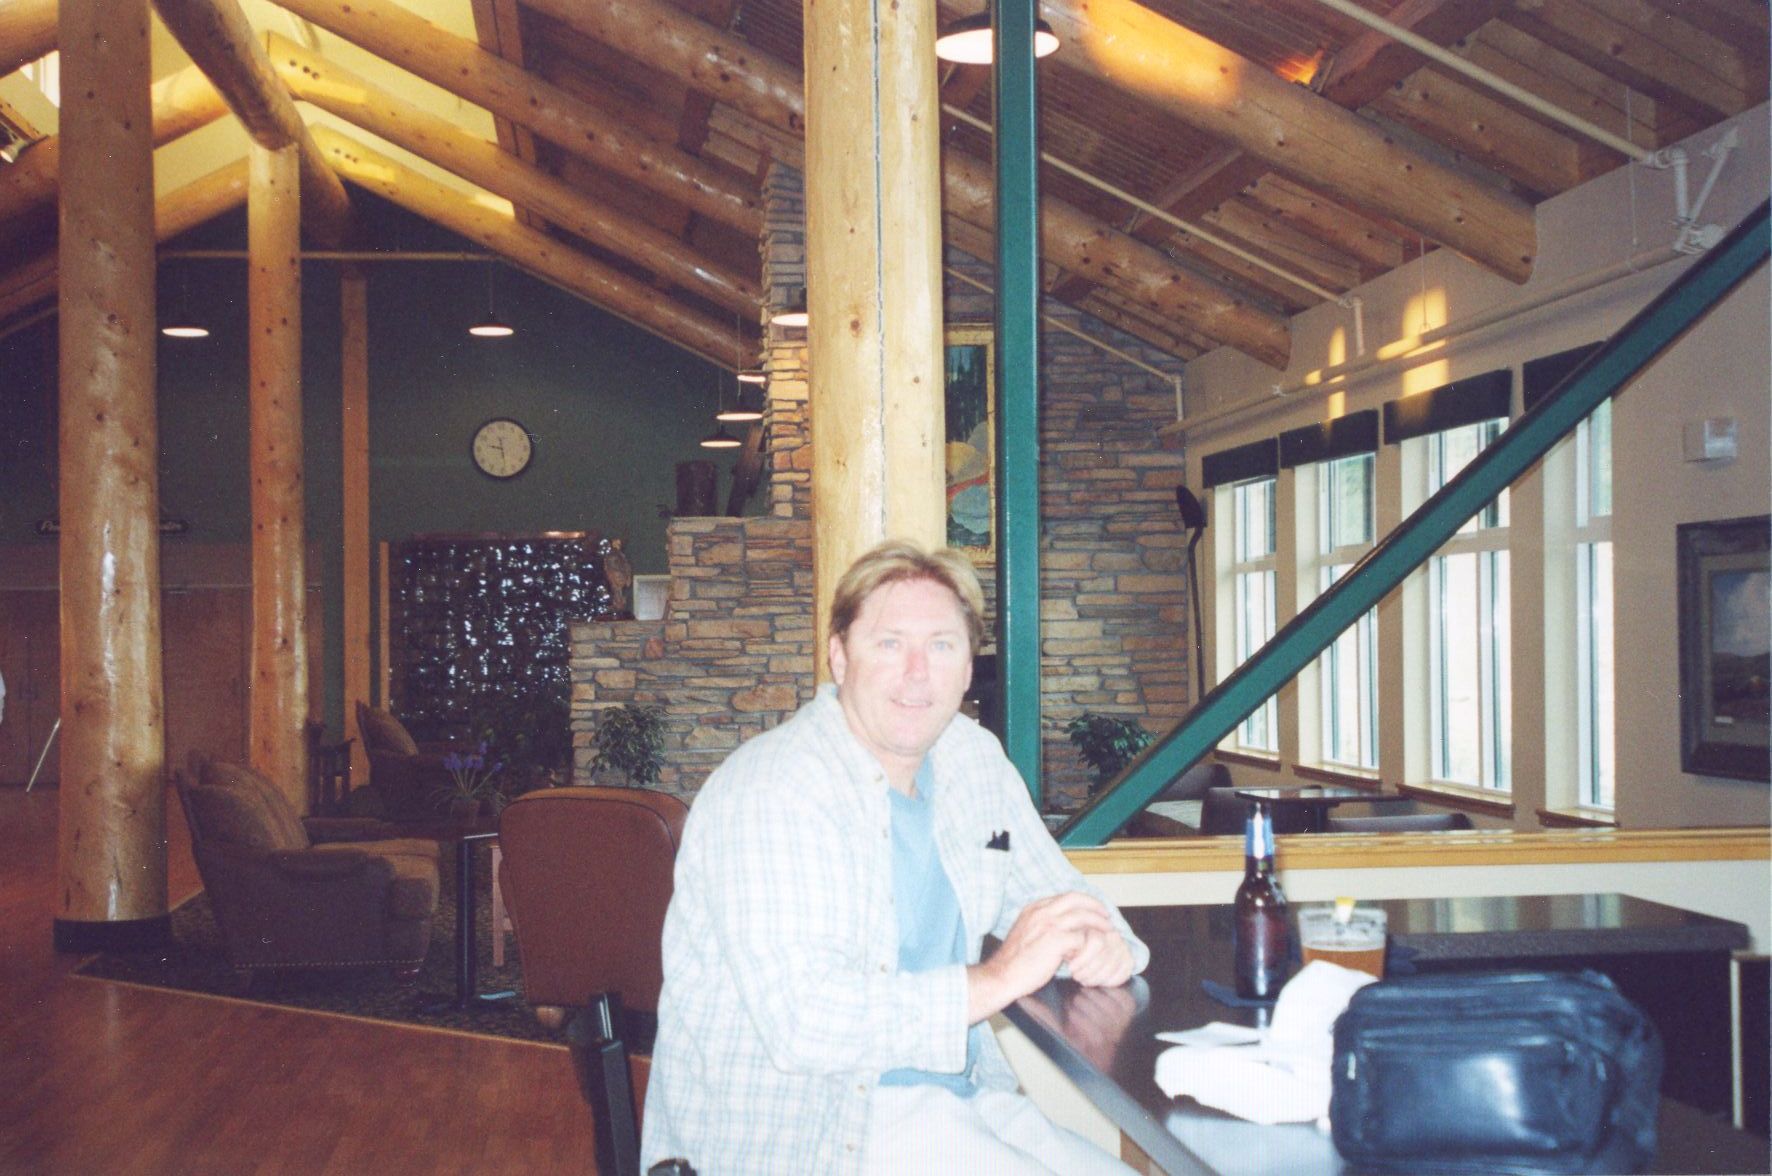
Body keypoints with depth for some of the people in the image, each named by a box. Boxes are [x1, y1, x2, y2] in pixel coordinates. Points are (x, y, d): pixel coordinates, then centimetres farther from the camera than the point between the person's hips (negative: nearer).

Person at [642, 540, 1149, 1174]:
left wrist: (1100, 943, -3)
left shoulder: (974, 759, 8)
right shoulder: (768, 789, -18)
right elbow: (801, 1021, -27)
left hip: (963, 1102, 8)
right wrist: (998, 978, -22)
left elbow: (1052, 895, 21)